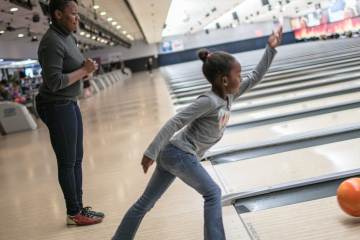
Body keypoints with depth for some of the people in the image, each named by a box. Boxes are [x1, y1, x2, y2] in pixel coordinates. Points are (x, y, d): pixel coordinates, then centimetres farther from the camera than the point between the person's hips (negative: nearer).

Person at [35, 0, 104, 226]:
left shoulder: (67, 36, 10)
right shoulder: (52, 43, -20)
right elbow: (54, 82, -26)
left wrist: (86, 68, -1)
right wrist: (84, 71, -17)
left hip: (70, 104, 10)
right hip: (57, 107, -10)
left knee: (77, 159, 15)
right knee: (67, 162, 1)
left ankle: (78, 207, 26)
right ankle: (74, 214, 13)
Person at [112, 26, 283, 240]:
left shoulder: (229, 96, 7)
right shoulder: (209, 101, -19)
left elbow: (255, 77, 17)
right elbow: (175, 123, -21)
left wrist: (271, 48, 13)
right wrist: (151, 153, -23)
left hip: (173, 154, 9)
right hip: (180, 154, -9)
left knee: (146, 201, 12)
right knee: (213, 194, 0)